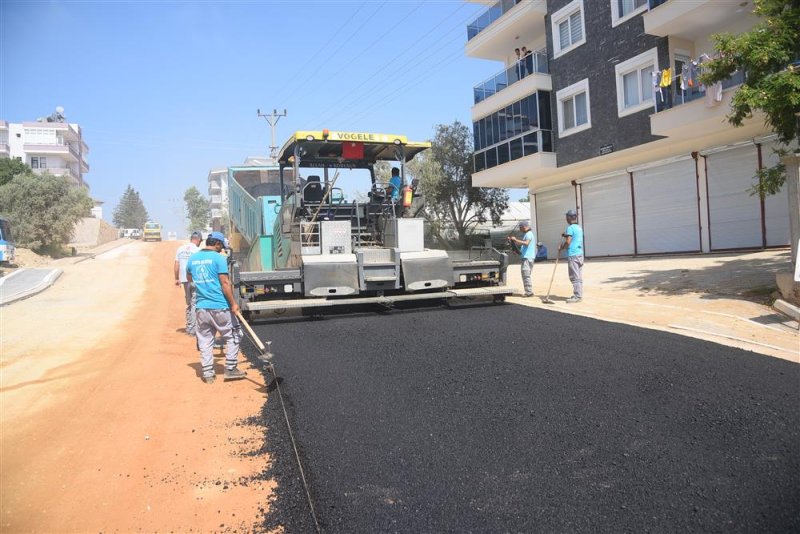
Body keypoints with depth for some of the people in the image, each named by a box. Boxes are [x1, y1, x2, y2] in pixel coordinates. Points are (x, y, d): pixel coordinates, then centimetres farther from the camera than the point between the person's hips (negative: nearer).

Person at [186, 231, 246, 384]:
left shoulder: (192, 259, 9)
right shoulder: (219, 258, -10)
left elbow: (190, 280, 22)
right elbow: (225, 283, -14)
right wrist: (233, 303, -10)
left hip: (201, 307, 5)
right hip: (220, 307, -5)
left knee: (204, 341, 11)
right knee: (232, 337, 10)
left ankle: (208, 374, 14)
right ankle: (230, 369, 11)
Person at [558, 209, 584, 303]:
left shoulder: (570, 228, -11)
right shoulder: (579, 228, 16)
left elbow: (568, 242, -16)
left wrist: (561, 247, 0)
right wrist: (566, 236, 21)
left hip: (573, 254, -9)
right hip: (580, 253, 9)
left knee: (574, 277, -7)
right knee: (579, 276, 11)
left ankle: (577, 296, -8)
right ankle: (579, 295, 15)